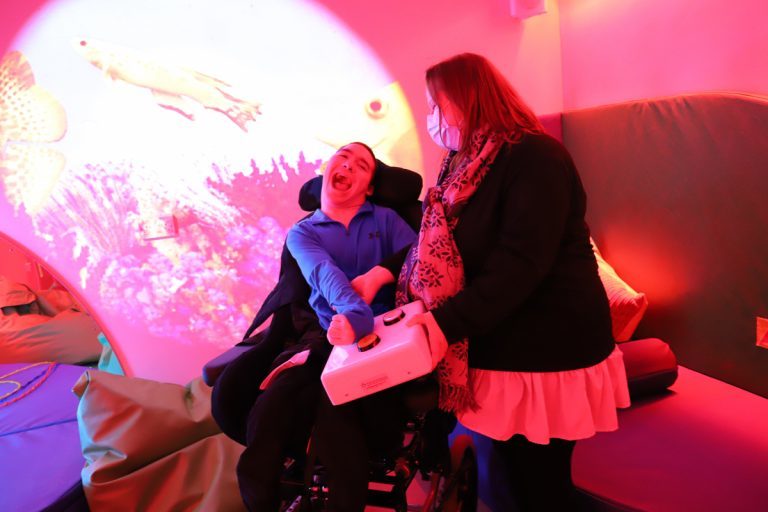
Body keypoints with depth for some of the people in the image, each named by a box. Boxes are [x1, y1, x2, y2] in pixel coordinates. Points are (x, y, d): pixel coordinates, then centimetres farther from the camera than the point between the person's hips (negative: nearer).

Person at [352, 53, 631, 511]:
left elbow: (520, 263, -26)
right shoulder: (467, 163, 11)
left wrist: (448, 322, -30)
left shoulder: (535, 157, -17)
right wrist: (387, 271, -1)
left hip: (546, 350, -8)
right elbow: (442, 242, 13)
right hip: (502, 347, 8)